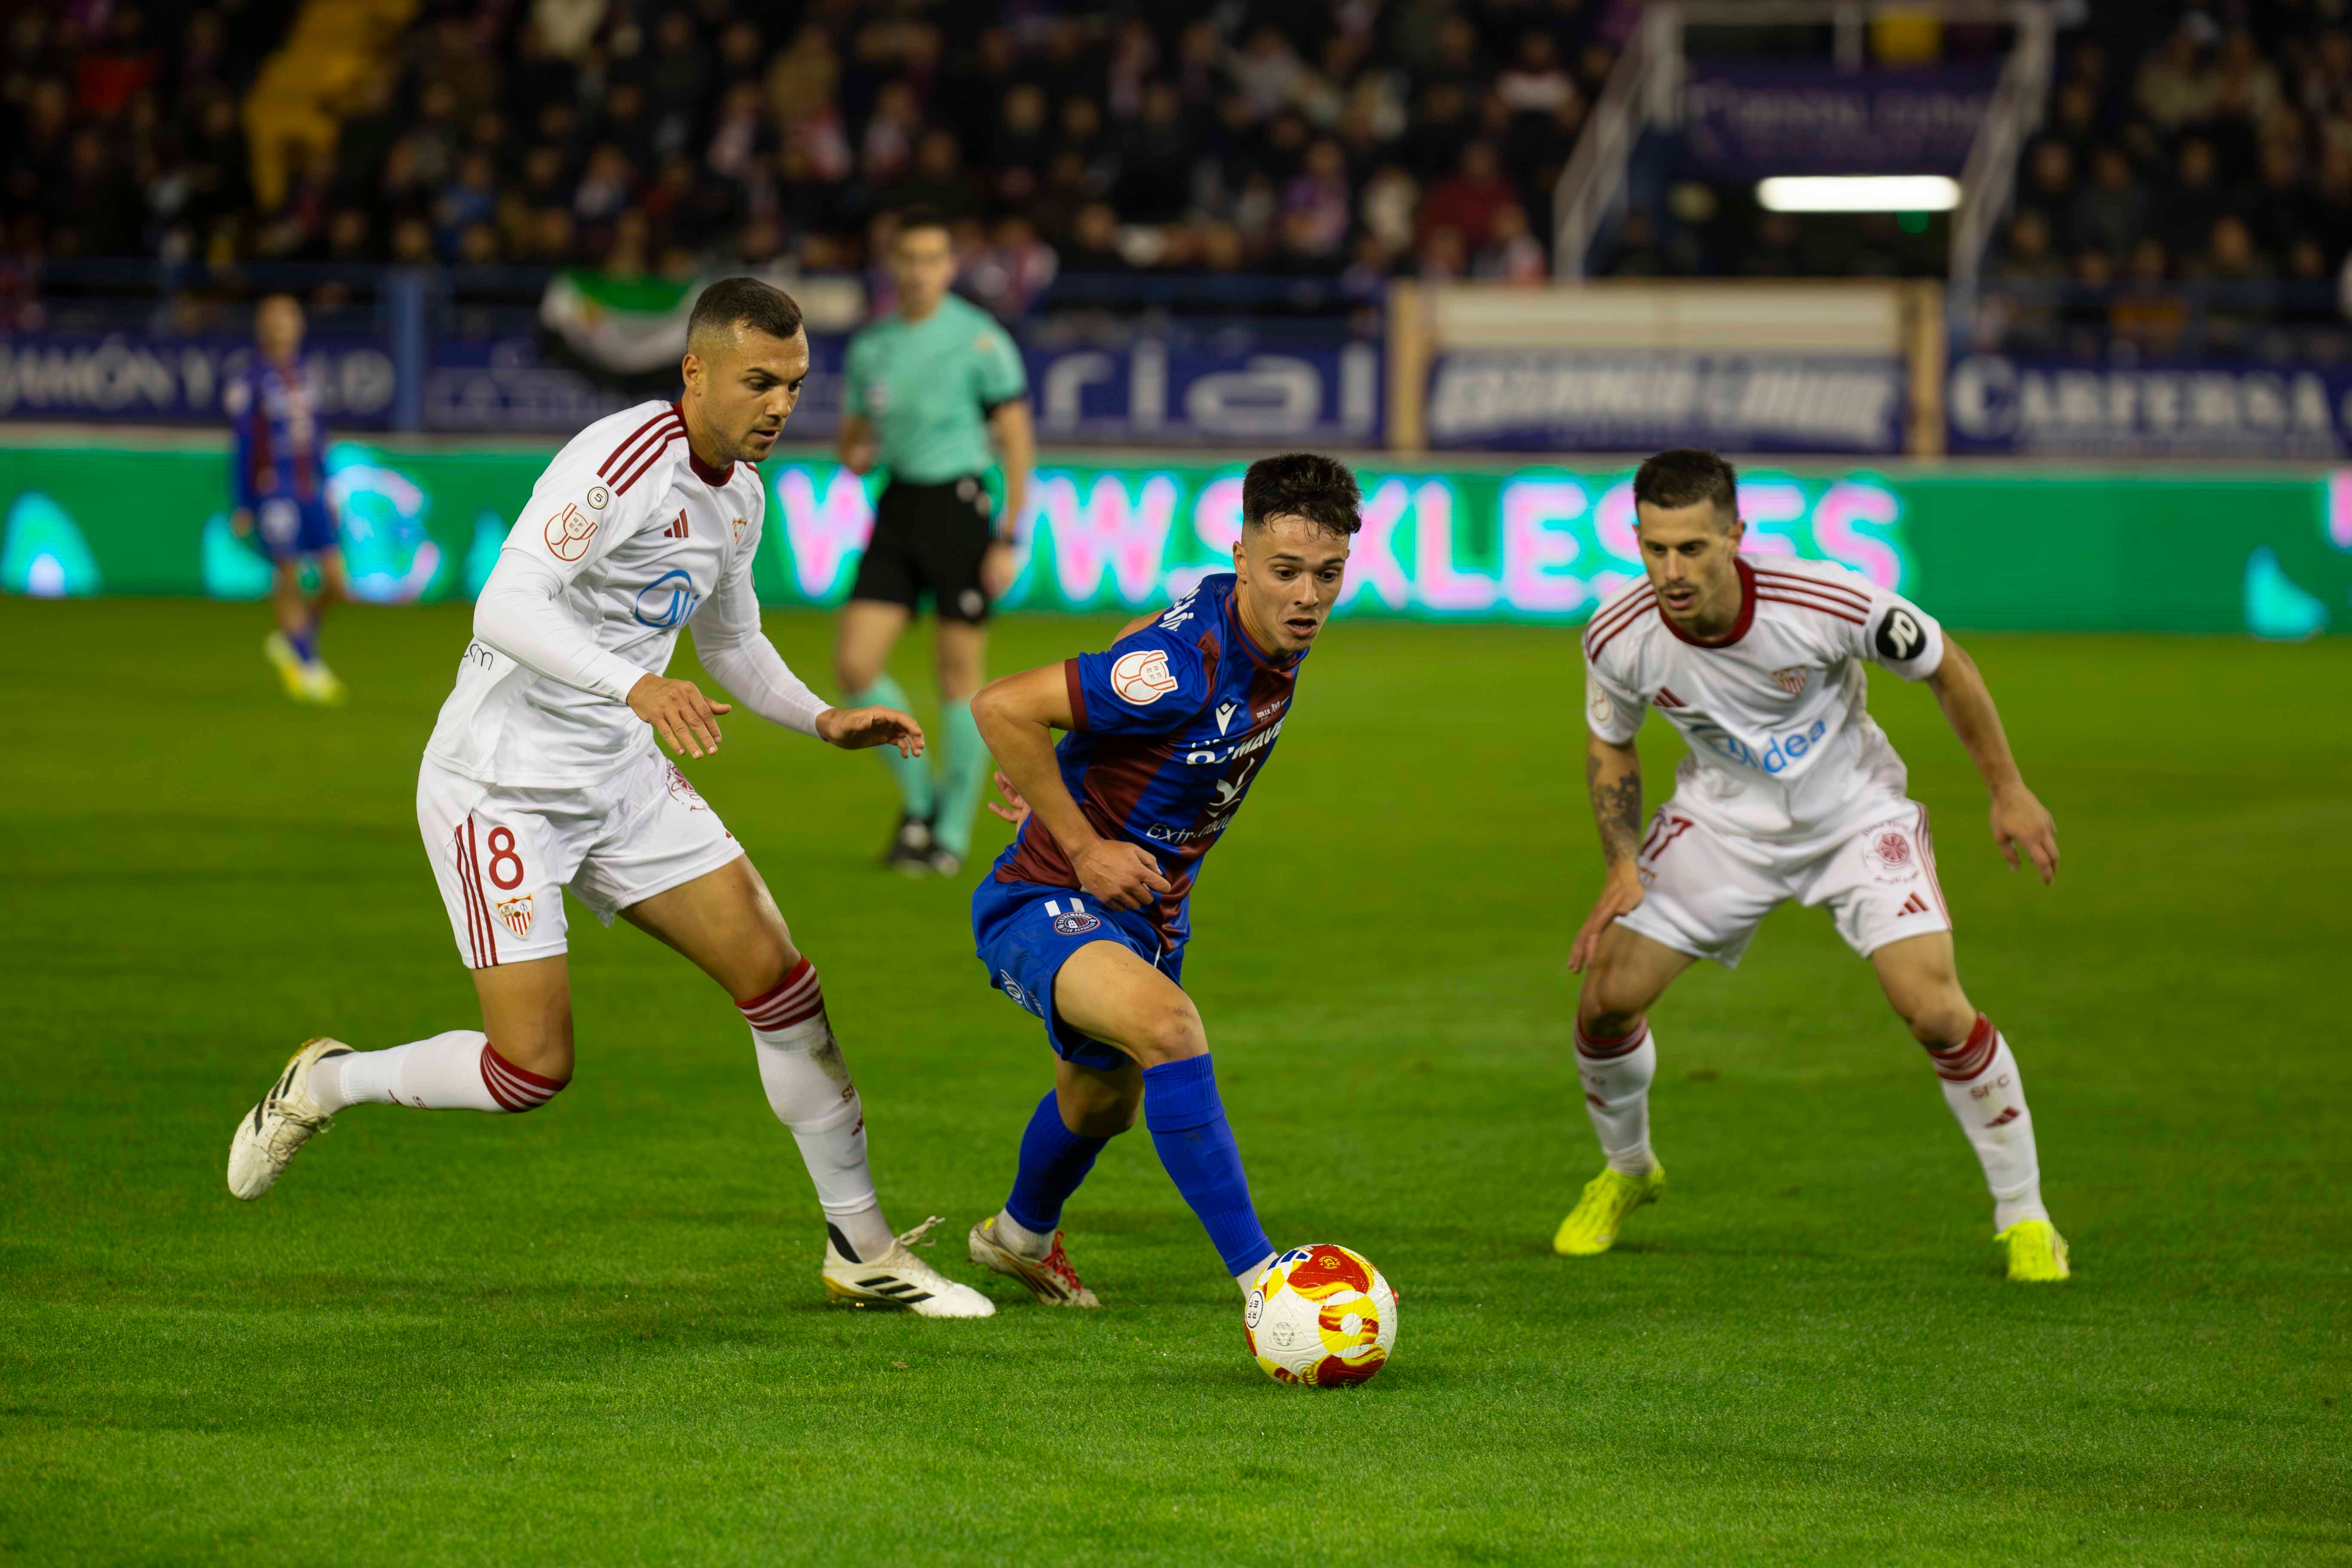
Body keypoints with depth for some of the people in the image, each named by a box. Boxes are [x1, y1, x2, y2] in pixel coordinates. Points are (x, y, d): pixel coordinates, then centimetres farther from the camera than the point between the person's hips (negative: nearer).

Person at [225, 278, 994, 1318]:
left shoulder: (739, 492, 6)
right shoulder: (622, 462, -23)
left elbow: (733, 644, 23)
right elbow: (506, 608, -35)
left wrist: (826, 722, 7)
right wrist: (635, 685, -48)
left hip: (623, 775, 8)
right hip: (498, 786, -8)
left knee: (780, 979, -1)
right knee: (532, 1069, -10)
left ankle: (861, 1248, 9)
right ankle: (322, 1086, 17)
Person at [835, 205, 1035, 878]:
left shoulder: (980, 340, -7)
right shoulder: (870, 346, 8)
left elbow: (1017, 439, -6)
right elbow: (853, 435, 18)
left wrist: (1008, 539, -11)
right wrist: (858, 455, -8)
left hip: (960, 505, -5)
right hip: (898, 507, 5)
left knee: (958, 675, -1)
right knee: (854, 663, -6)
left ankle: (954, 829, 12)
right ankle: (918, 796, 14)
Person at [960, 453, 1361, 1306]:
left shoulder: (1277, 631, -6)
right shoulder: (1184, 669, -32)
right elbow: (1001, 705, -30)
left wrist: (1060, 767, 15)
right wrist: (1083, 848, -24)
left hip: (1145, 911, 9)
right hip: (1045, 905, -9)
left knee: (1104, 1101, 30)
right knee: (1168, 1029, -36)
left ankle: (1020, 1236, 60)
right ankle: (1261, 1281, -38)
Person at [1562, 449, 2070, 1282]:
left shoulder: (1828, 603, -31)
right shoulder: (1619, 638, -22)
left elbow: (1945, 667, -12)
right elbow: (1610, 745, 2)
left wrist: (2008, 791, -4)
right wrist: (1623, 864, -10)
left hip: (1856, 814, -3)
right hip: (1722, 820, 3)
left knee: (1936, 1012, -18)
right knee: (1606, 999, -5)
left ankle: (2023, 1216, 2)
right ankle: (1627, 1171, 27)